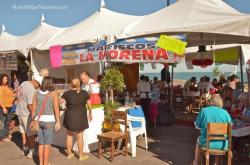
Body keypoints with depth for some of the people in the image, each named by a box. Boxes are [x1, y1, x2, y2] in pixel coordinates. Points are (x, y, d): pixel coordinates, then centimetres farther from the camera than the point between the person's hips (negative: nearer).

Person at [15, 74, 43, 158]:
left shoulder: (24, 83, 4)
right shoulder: (32, 90, -24)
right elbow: (30, 105, -27)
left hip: (20, 111, 9)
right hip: (27, 114, -9)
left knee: (23, 131, 21)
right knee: (31, 133, 5)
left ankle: (25, 149, 34)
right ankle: (31, 152, 14)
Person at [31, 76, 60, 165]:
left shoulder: (37, 94, 6)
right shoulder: (53, 93, -6)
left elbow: (33, 109, 5)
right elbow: (56, 108, -12)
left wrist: (33, 121, 12)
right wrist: (58, 122, -10)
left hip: (39, 120, 5)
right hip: (49, 121, -4)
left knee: (41, 143, 15)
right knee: (47, 144, 4)